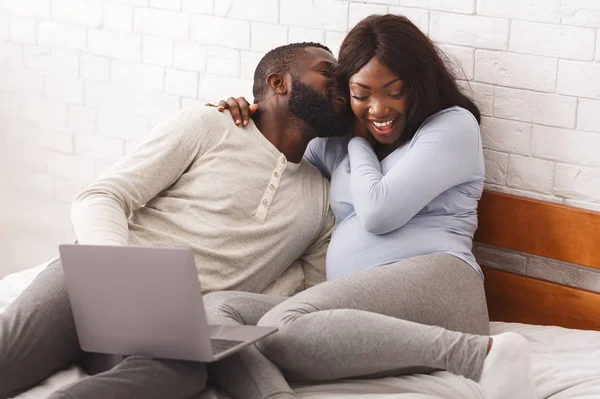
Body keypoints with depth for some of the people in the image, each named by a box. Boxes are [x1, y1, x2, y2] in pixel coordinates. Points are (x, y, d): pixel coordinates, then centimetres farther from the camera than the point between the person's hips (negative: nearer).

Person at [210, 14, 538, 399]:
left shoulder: (454, 125, 9)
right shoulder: (334, 143, 28)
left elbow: (378, 212, -3)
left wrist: (358, 142, 15)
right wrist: (243, 125, 22)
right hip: (360, 317, 7)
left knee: (282, 329, -35)